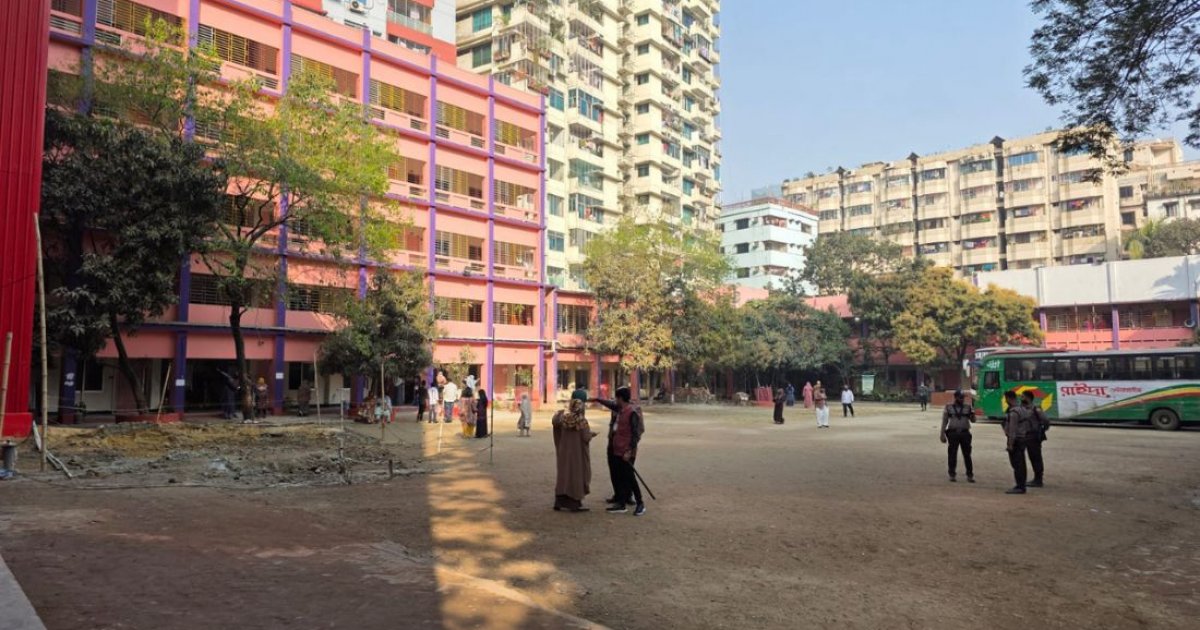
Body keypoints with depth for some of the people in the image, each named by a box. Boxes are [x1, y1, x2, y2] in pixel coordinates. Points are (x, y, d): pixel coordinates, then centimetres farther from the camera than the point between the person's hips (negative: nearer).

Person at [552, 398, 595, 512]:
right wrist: (591, 434, 4)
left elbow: (554, 422, 16)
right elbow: (586, 438, -17)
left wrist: (560, 412, 28)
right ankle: (574, 504, 7)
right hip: (577, 453, -4)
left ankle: (559, 502, 13)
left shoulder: (563, 418, -4)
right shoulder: (582, 421, -17)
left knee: (563, 474, 12)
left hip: (564, 452, 5)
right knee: (576, 476, 4)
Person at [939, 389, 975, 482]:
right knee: (952, 454, 4)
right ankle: (952, 475, 14)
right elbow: (944, 422, 5)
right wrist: (942, 435, 1)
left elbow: (973, 420, 4)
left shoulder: (968, 407, 6)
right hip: (953, 433, -1)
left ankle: (970, 475, 10)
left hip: (965, 433, 1)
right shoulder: (948, 408, 3)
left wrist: (972, 414, -19)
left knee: (967, 454, 2)